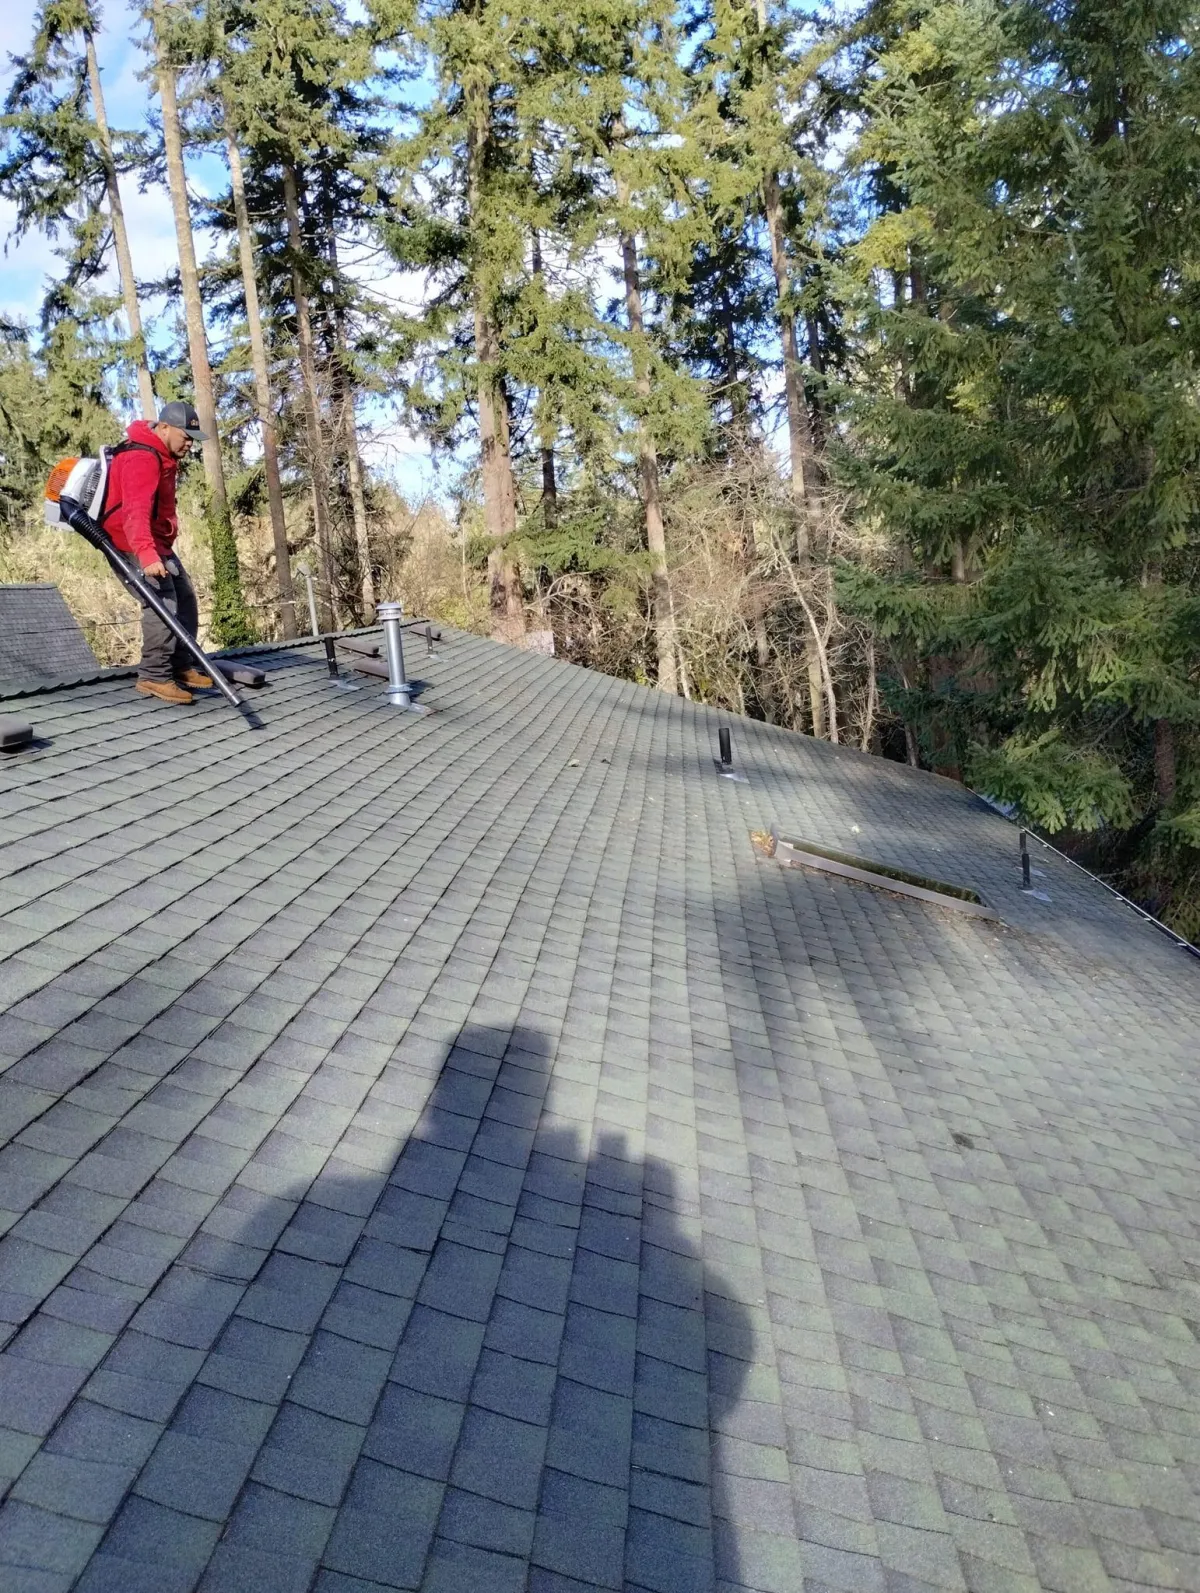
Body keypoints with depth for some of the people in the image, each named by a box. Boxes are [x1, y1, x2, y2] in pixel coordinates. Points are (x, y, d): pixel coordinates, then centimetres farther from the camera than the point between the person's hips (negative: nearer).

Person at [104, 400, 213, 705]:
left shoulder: (164, 455, 12)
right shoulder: (141, 458, -22)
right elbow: (136, 511, -36)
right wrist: (147, 554, -48)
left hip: (156, 542, 11)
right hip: (135, 544, -11)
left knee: (185, 598, 12)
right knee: (163, 603, -21)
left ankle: (180, 667, 20)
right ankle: (154, 677, -19)